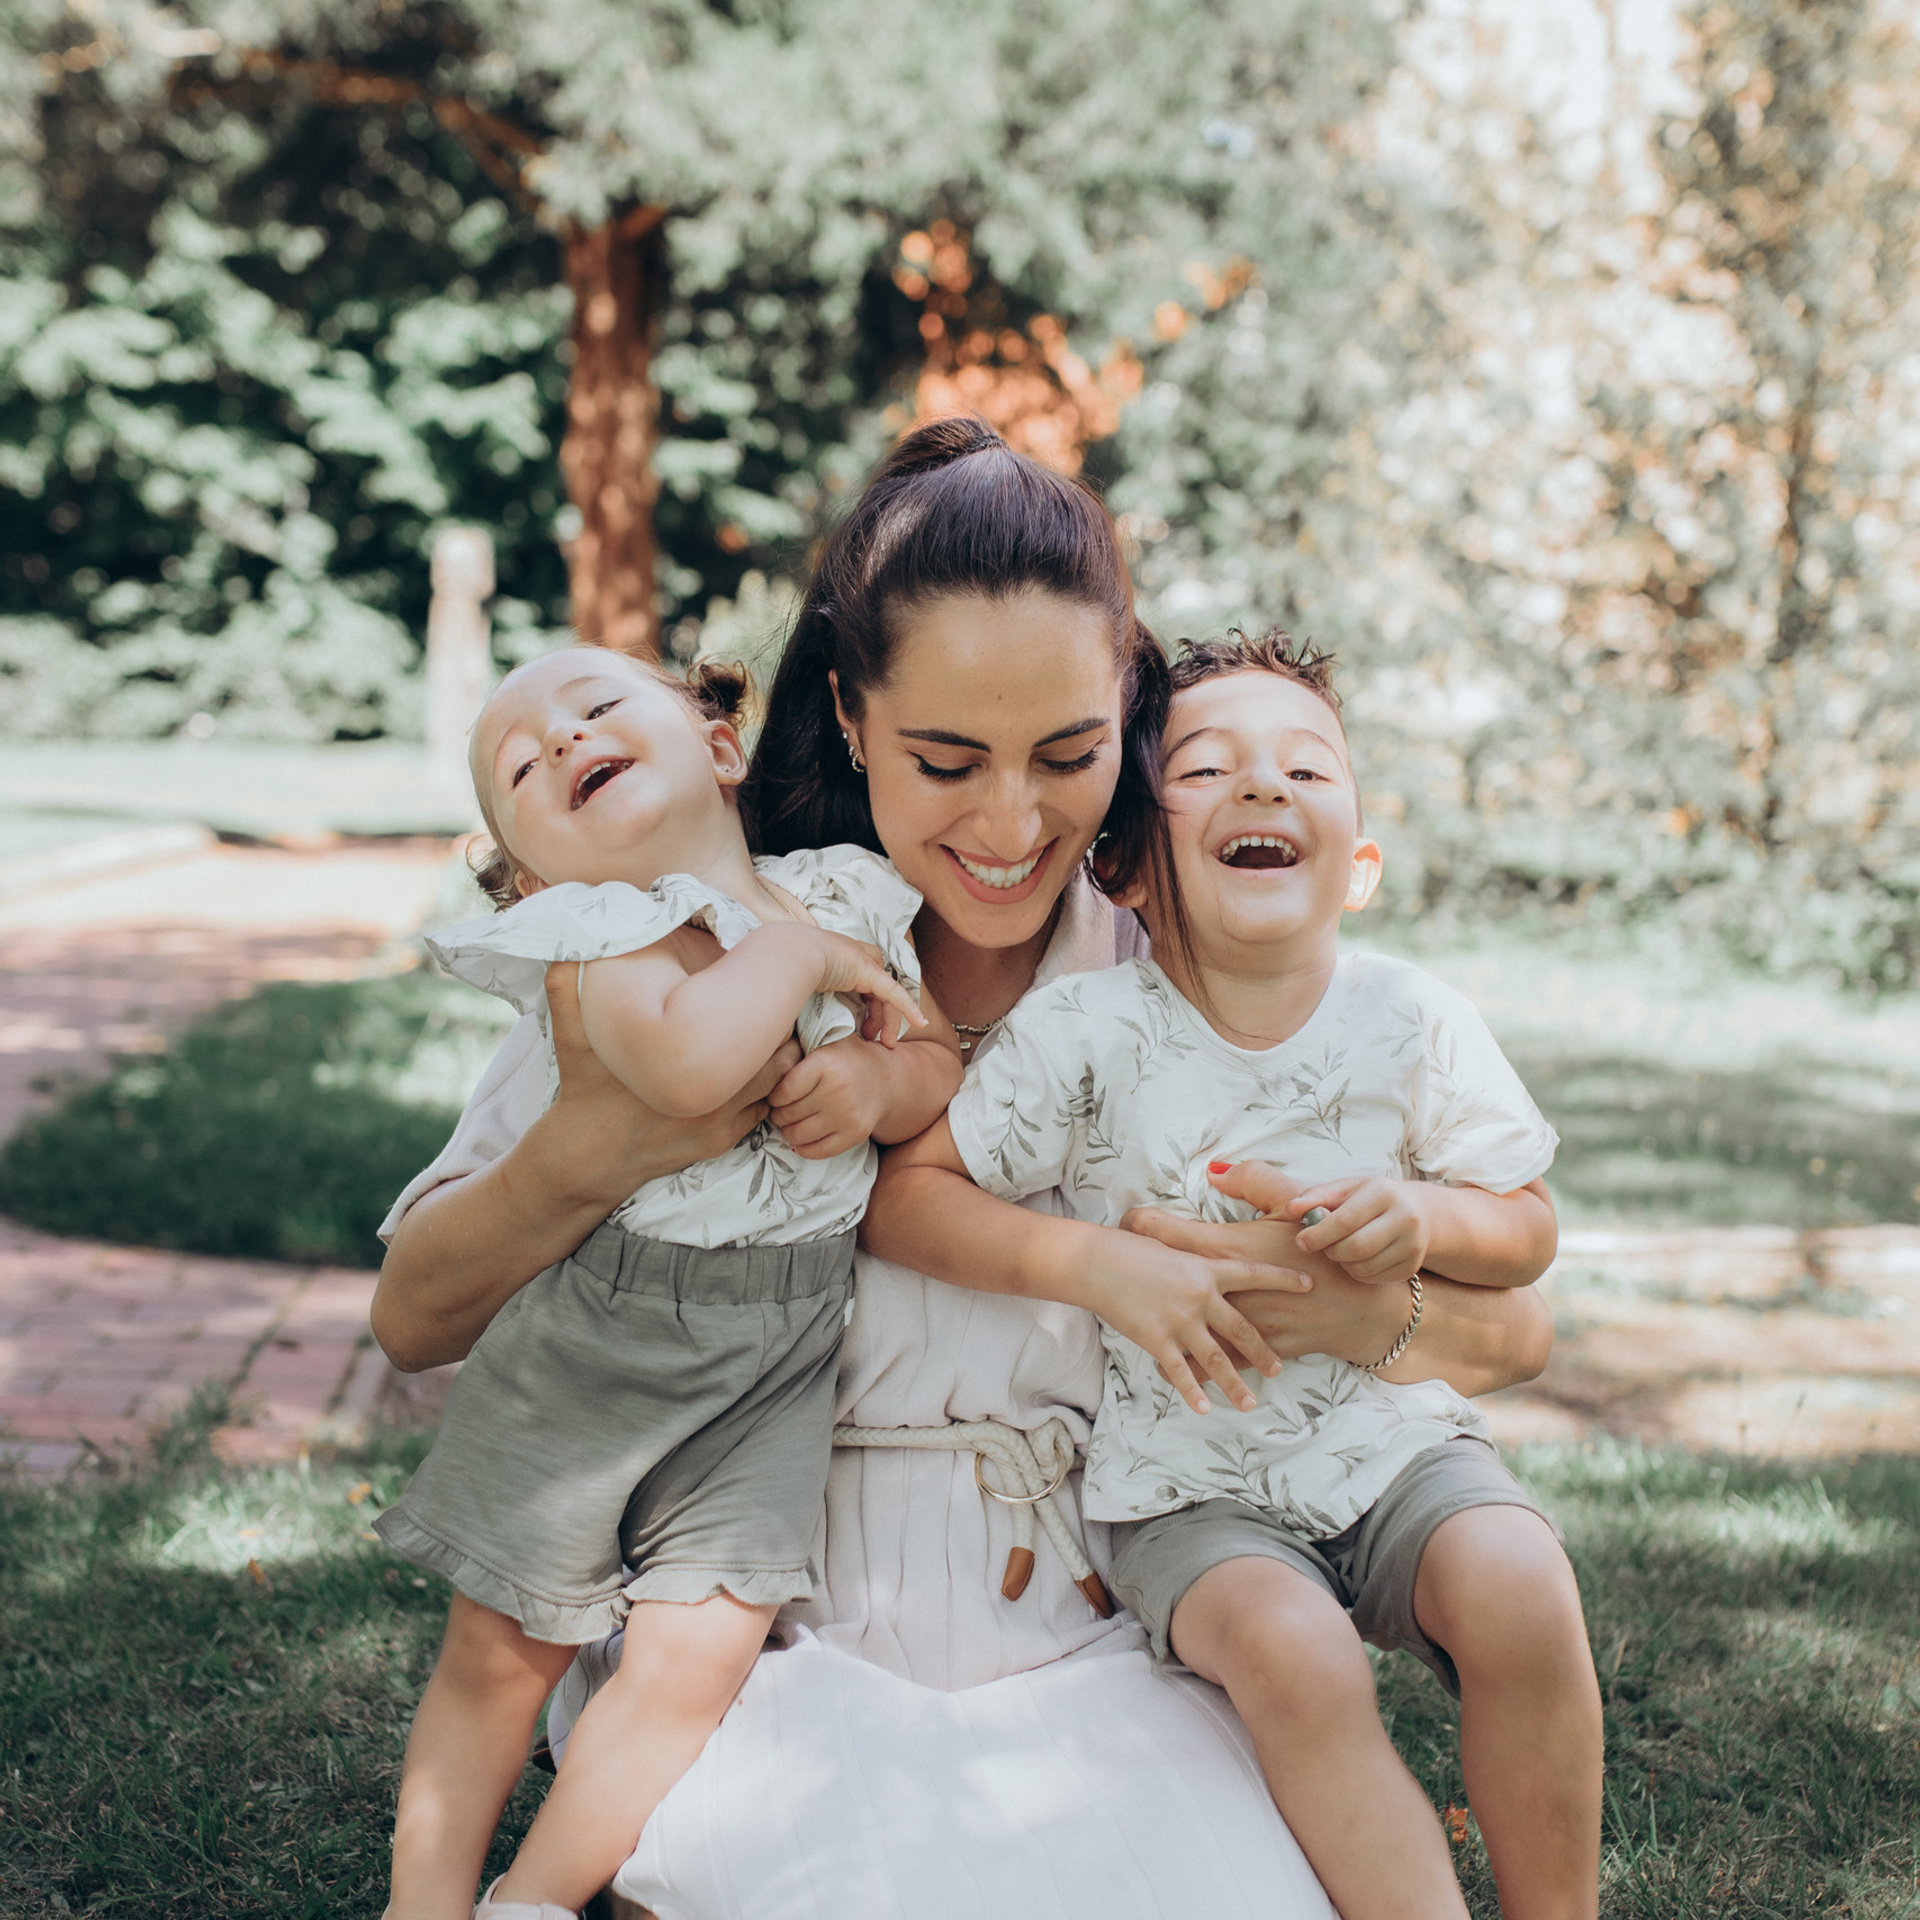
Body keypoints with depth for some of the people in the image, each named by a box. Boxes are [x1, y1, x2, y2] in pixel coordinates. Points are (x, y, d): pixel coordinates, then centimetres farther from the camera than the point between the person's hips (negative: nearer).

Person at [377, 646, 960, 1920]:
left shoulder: (848, 896, 5)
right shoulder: (596, 931, -12)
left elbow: (945, 1068, 8)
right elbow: (683, 1064, -32)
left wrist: (884, 1079, -15)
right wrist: (801, 952, -17)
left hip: (780, 1355, 3)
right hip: (594, 1336, -3)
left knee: (698, 1654, -4)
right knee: (503, 1649, 10)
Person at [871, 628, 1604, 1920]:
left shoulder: (1414, 1024, -5)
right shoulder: (1086, 1034, -11)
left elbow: (1529, 1229, 6)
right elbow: (905, 1192, -9)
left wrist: (1431, 1216, -17)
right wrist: (1092, 1262, -22)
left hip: (1391, 1438, 2)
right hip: (1189, 1485, -2)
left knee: (1520, 1590, -25)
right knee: (1289, 1646, -30)